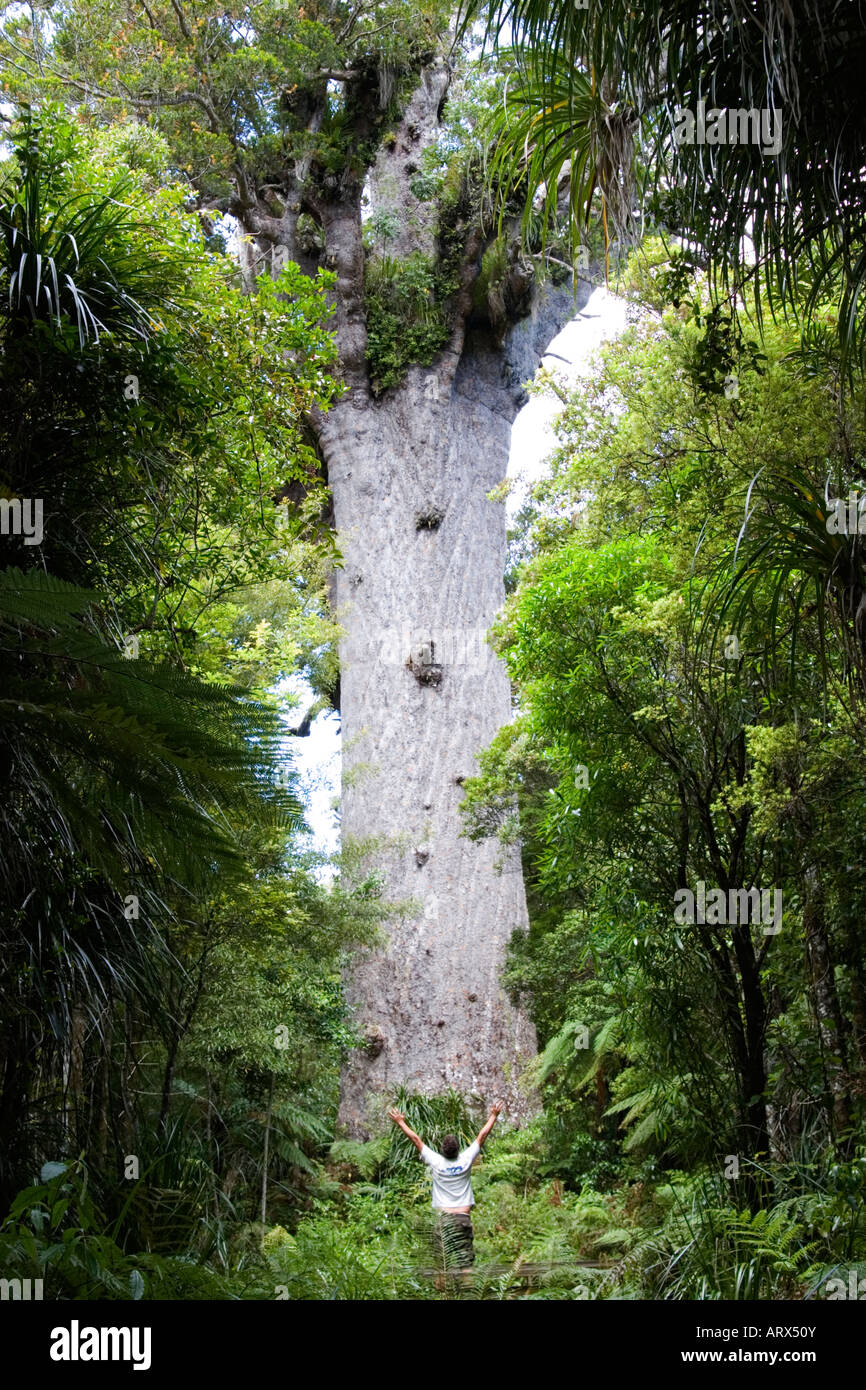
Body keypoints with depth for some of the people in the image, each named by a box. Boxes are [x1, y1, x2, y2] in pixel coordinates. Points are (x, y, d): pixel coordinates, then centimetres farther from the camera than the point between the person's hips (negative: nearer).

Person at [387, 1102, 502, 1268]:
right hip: (463, 1216, 0)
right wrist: (493, 1116, 20)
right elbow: (482, 1136, 10)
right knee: (465, 1263, -2)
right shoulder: (466, 1160, -1)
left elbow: (416, 1139, 9)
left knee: (442, 1264, 4)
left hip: (443, 1215, 0)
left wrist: (400, 1122, 19)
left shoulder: (436, 1162, -2)